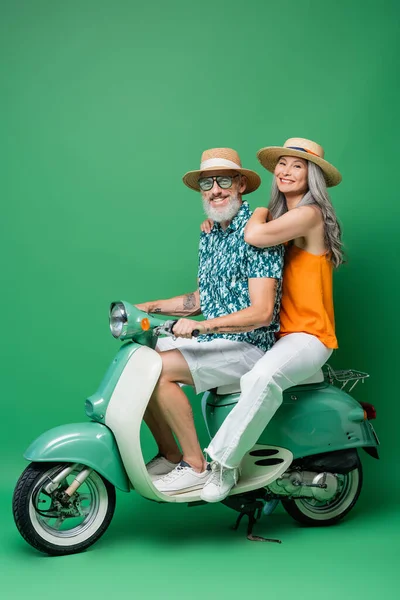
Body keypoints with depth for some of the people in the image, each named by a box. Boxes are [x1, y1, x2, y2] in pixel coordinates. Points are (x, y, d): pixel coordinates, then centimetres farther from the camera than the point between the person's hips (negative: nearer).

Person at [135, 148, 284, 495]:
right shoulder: (209, 237, 14)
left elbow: (262, 312, -21)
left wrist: (203, 326, -30)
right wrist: (151, 307, 10)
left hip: (248, 346, -9)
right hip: (213, 340, 9)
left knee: (159, 369, -24)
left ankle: (195, 466, -12)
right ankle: (169, 455, 10)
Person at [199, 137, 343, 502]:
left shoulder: (309, 214, -12)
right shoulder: (277, 214, 15)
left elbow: (255, 237, -26)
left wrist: (259, 215, -3)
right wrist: (217, 221, 3)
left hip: (308, 335, -9)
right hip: (275, 334, 9)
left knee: (262, 378, -40)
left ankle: (224, 461, -28)